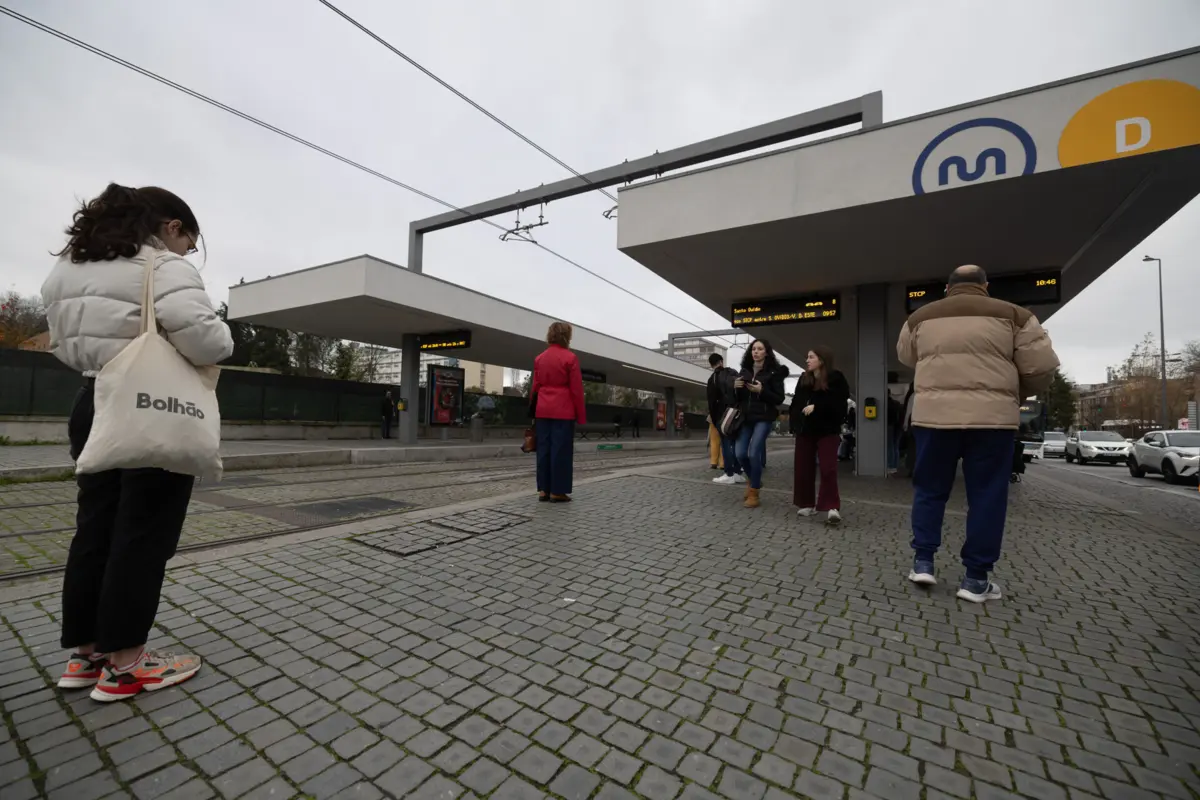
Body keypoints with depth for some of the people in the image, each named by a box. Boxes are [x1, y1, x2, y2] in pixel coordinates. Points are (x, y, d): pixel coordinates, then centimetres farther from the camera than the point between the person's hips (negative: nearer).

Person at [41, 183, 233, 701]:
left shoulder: (69, 267, 15)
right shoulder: (164, 267, -14)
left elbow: (63, 345, 19)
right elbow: (201, 336, -29)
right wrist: (222, 343, -9)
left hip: (94, 406, 8)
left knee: (94, 530, 14)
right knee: (143, 536, 1)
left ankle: (83, 654, 24)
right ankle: (123, 665, 11)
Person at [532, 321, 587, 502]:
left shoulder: (539, 358, 10)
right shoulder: (570, 358, -7)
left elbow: (535, 387, 12)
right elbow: (576, 389, -8)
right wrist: (581, 416, -3)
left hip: (543, 410, 6)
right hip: (563, 410, -6)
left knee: (544, 449, 9)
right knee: (561, 450, 0)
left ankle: (544, 490, 13)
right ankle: (557, 491, 4)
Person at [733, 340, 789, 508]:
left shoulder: (774, 372, -3)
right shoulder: (744, 371, 11)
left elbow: (779, 399, -6)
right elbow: (737, 397, 15)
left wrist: (762, 391, -21)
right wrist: (735, 387, -6)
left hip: (763, 418, -5)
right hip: (745, 417, 5)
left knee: (754, 453, -13)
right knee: (740, 453, -3)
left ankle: (754, 492, 3)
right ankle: (754, 480, 26)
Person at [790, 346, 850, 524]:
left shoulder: (836, 379, -6)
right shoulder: (804, 379, 9)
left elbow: (839, 404, -16)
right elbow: (795, 403, 8)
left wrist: (816, 406, -21)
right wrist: (795, 423, -2)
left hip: (827, 430, -5)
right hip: (805, 430, 5)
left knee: (828, 469, -10)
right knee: (804, 468, 7)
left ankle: (832, 507, -6)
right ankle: (808, 504, 18)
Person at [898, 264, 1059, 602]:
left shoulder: (920, 317, 12)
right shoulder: (1012, 315, 7)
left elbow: (906, 358, 27)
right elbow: (1042, 367, 5)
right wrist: (1016, 394, 22)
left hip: (933, 414, 1)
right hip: (991, 417, -1)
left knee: (929, 489, 14)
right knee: (986, 496, 7)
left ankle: (923, 561, 14)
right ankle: (976, 578, 12)